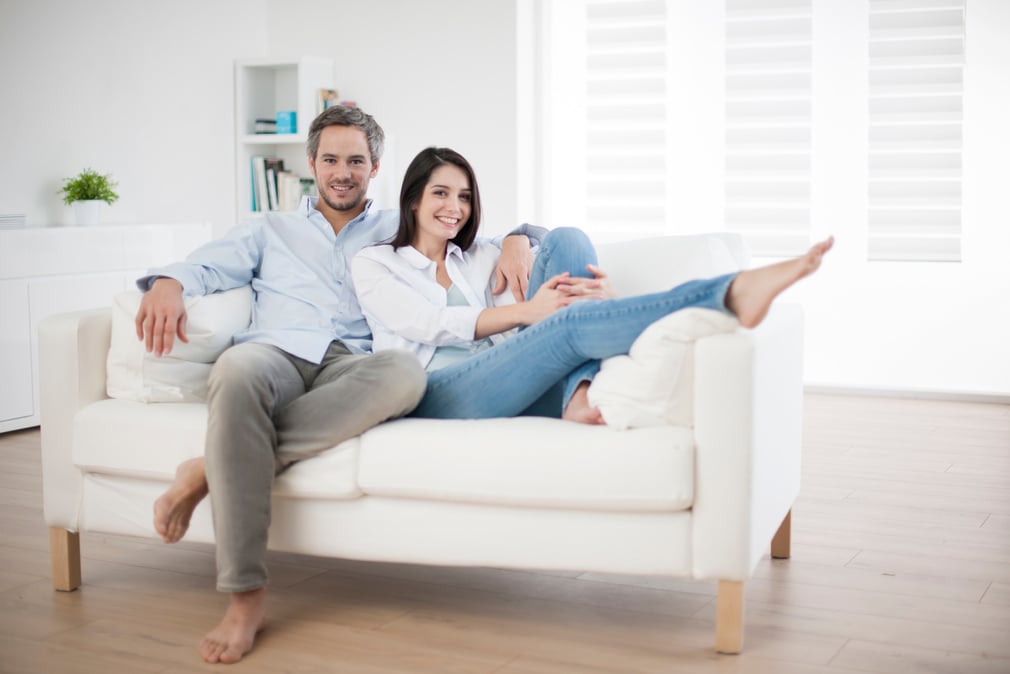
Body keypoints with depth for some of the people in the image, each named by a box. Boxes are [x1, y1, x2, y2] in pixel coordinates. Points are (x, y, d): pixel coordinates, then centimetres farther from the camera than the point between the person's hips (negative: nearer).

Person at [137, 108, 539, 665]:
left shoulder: (399, 230, 30)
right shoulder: (271, 230, 31)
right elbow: (204, 266, 18)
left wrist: (516, 240, 3)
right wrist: (168, 284, -6)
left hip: (350, 367, 0)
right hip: (276, 352, 0)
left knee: (406, 372, -38)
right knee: (237, 369, -40)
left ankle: (212, 471, -32)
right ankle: (245, 596, -37)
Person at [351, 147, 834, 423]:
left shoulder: (480, 259, 29)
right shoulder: (373, 263, 14)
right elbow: (426, 324, -5)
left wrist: (572, 277, -12)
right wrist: (526, 311, -17)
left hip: (495, 387, 5)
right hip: (431, 393, -4)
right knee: (570, 323, -29)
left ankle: (581, 396, -36)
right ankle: (731, 294, -44)